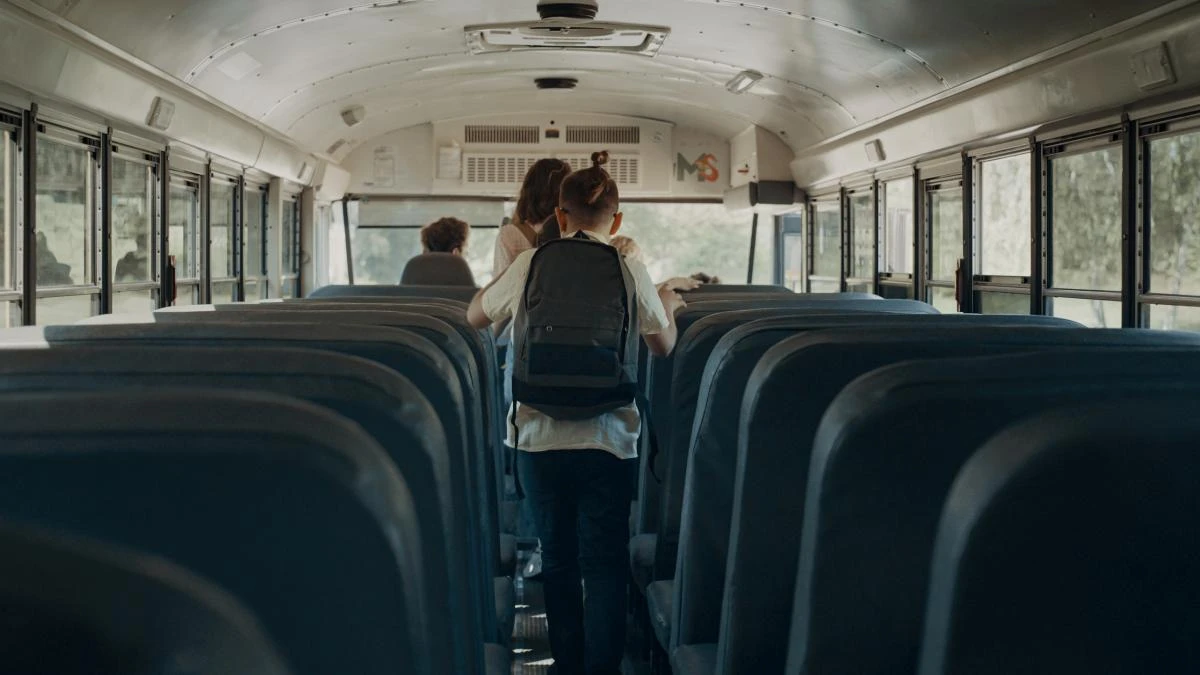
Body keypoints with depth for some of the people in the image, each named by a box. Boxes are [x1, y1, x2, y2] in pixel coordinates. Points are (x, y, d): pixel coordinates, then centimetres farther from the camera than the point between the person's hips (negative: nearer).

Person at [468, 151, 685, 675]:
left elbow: (475, 317, 17)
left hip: (539, 439, 2)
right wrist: (669, 306, 30)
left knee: (558, 560, 14)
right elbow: (664, 346, 9)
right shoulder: (630, 271, -3)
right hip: (608, 440, -1)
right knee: (605, 566, 4)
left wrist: (503, 275, 35)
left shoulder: (527, 267, 0)